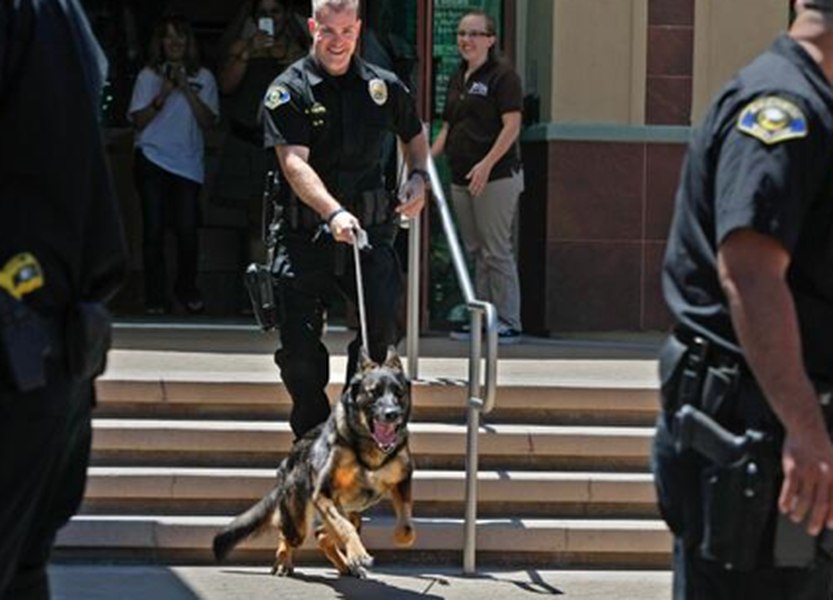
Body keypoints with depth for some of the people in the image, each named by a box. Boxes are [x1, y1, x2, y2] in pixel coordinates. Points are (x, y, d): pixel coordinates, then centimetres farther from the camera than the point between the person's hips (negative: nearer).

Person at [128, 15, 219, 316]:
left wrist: (187, 89, -10)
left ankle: (187, 288, 15)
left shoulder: (203, 77, 8)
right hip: (152, 159, 0)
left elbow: (208, 121, -1)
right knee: (154, 229, -2)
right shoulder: (149, 75, 7)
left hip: (188, 163, 0)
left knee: (188, 229, -6)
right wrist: (163, 94, -12)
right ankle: (156, 297, 5)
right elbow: (139, 121, 0)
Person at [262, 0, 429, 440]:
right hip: (306, 233, -1)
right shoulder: (289, 90, -3)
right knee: (298, 342, 0)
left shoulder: (384, 86, 8)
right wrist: (334, 213, -32)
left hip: (369, 229, 2)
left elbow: (414, 136, 29)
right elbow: (294, 163, -17)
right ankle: (311, 435, 22)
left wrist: (418, 177, 8)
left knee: (385, 317, -19)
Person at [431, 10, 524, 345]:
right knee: (476, 252, 11)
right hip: (462, 178, 8)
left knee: (496, 251, -7)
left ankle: (508, 324, -3)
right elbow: (448, 126, 22)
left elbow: (512, 126, -14)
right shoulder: (458, 79, 17)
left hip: (496, 177, -8)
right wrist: (429, 156, 8)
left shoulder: (502, 76, -7)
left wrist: (487, 163, -23)